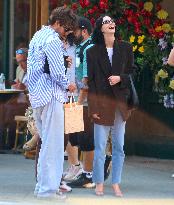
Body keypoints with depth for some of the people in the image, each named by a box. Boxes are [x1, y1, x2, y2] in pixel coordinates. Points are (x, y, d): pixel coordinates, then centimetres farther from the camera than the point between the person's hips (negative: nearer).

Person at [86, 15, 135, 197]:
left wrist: (120, 78, -11)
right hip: (101, 103, -2)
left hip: (120, 102, 2)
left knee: (119, 147, 5)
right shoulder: (93, 52, 1)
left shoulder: (125, 48, 5)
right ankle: (99, 184, 7)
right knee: (100, 147, -1)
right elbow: (90, 80, -1)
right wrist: (93, 107, -7)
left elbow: (132, 73, 10)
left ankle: (116, 184, 12)